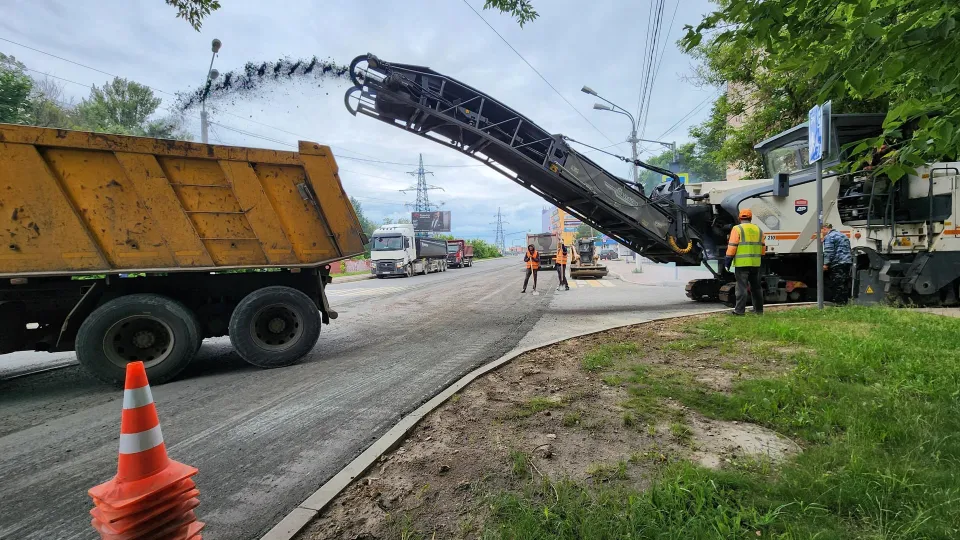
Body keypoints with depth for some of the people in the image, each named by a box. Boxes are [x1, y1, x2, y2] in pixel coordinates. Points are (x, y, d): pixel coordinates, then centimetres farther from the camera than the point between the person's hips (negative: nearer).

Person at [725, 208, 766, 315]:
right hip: (756, 263, 6)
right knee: (756, 287, 15)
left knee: (741, 287, -6)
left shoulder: (737, 229, -6)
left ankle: (739, 310, -6)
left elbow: (732, 247, -11)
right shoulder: (758, 230, 14)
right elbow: (763, 248, 16)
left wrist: (728, 261, -7)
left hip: (742, 263, -6)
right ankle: (759, 309, 23)